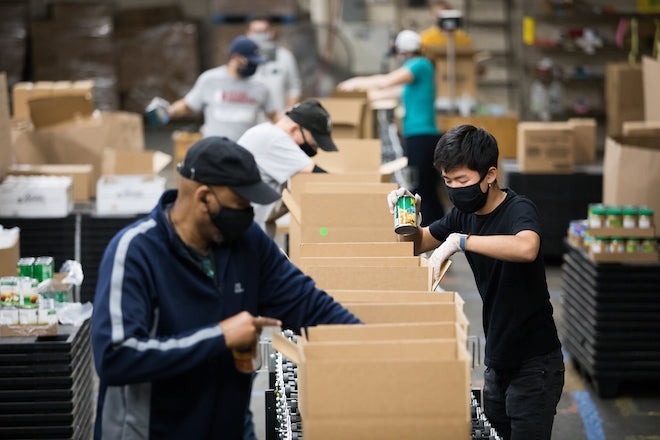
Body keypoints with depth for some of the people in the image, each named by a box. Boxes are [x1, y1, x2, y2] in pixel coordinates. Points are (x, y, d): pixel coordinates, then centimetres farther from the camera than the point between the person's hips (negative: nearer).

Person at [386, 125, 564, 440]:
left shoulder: (518, 209, -19)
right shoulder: (464, 215, 3)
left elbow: (526, 248, -42)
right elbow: (416, 245, 18)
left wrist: (460, 240, -38)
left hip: (534, 366, -8)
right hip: (498, 362, 8)